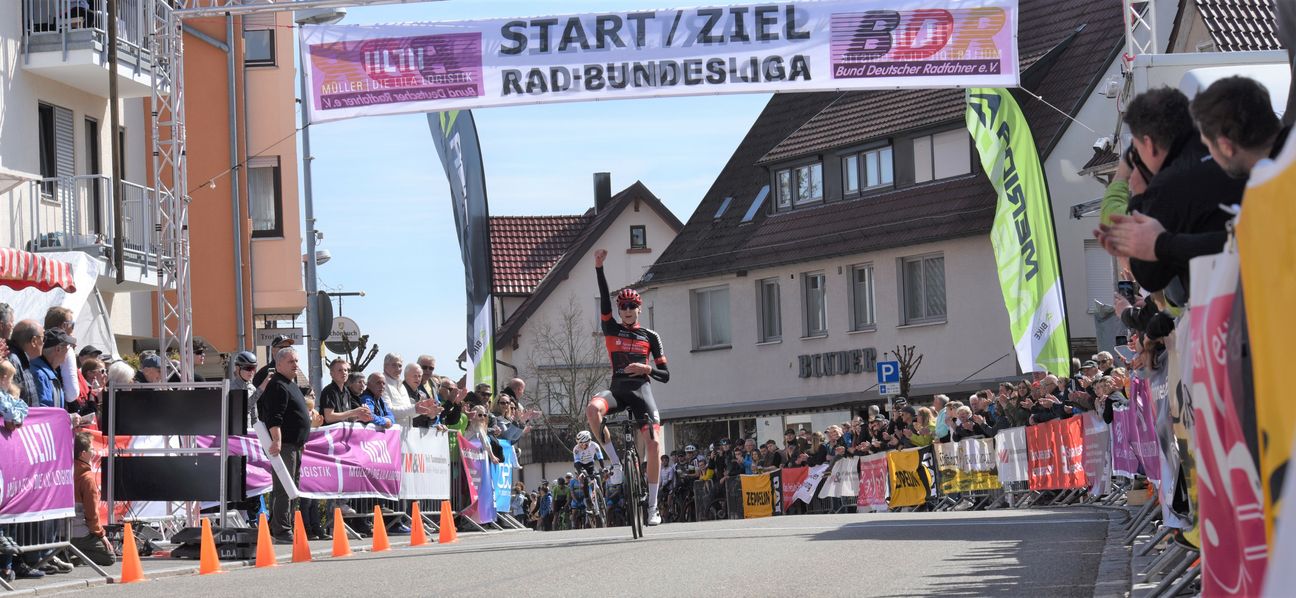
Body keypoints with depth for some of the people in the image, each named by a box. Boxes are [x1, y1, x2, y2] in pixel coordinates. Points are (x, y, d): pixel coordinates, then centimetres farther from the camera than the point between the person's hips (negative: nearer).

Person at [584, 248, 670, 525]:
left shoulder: (650, 337, 9)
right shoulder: (612, 330, 10)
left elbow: (665, 375, 7)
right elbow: (604, 299, -4)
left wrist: (647, 369, -14)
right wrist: (599, 268, -14)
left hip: (641, 391, 0)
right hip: (617, 390, 0)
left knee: (653, 443, -17)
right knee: (592, 408, -34)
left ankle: (652, 506, -7)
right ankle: (615, 462, -18)